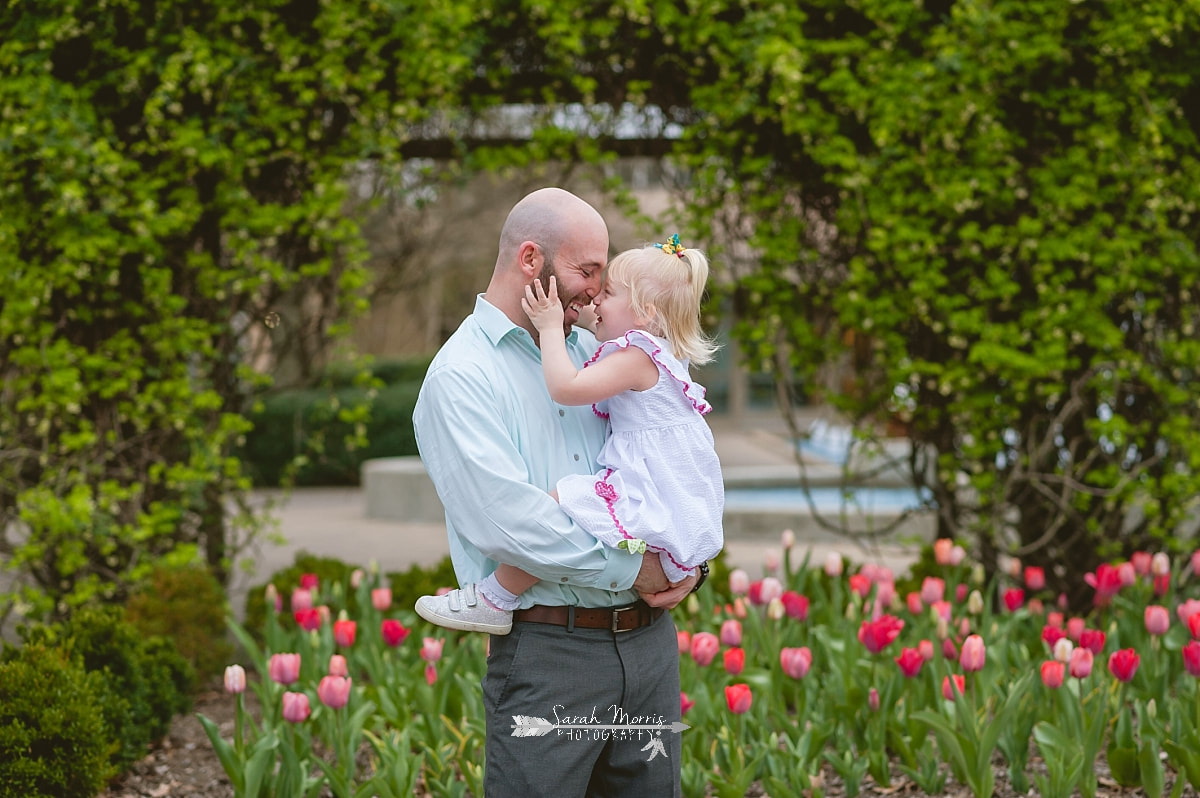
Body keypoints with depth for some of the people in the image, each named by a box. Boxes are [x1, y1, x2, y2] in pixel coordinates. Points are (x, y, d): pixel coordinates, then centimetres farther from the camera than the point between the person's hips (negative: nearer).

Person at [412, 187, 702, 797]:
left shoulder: (592, 351, 15)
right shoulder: (460, 376, -8)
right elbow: (505, 521, -20)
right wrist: (630, 570, -15)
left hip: (650, 639, 7)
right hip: (550, 651, -7)